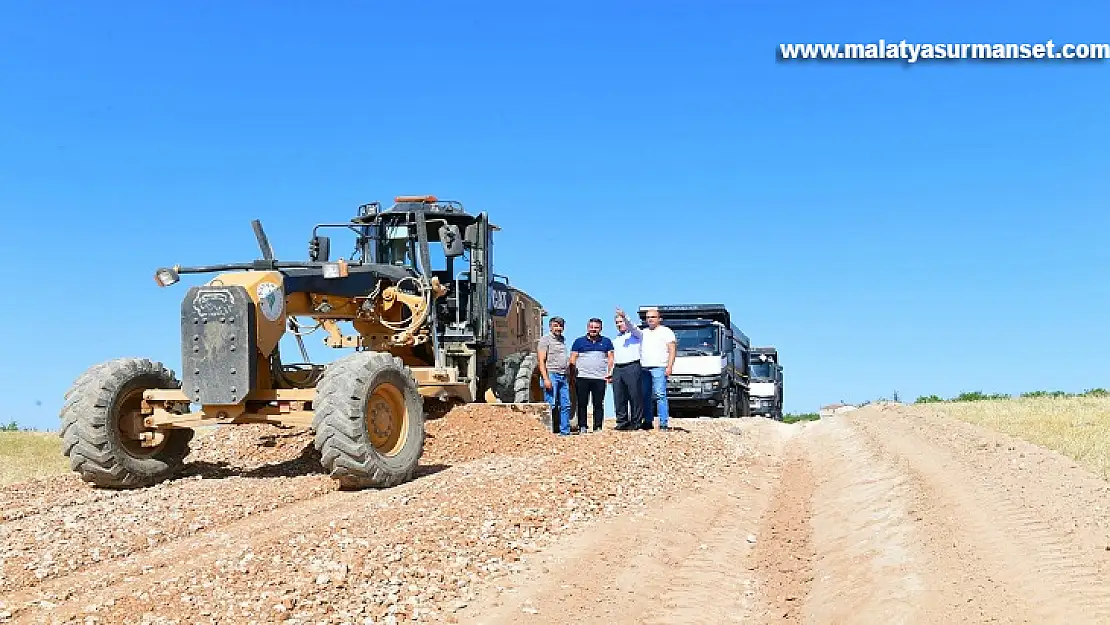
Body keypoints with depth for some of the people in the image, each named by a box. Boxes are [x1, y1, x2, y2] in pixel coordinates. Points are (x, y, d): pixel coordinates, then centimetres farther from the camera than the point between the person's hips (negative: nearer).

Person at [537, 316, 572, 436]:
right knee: (551, 405, -8)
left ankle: (565, 431, 10)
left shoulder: (563, 339, 19)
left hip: (563, 376, 7)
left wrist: (567, 376, 18)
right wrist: (546, 379, -19)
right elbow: (541, 361, -10)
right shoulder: (545, 339, -3)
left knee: (566, 405, 5)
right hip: (551, 374, -7)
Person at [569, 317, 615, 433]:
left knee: (599, 404, 1)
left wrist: (610, 372, -1)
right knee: (582, 403, -1)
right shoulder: (579, 341, 10)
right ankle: (582, 426, 4)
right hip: (582, 377, -1)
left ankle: (598, 427, 6)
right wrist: (573, 373, -3)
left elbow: (610, 357, 12)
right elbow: (573, 358, 7)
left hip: (600, 378, 1)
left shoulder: (606, 341, 14)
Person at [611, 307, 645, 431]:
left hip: (632, 368, -6)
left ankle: (636, 422, -4)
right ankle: (622, 422, 4)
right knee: (619, 397, 0)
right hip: (618, 369, 6)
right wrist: (611, 372, 18)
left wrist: (624, 316, -32)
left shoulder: (635, 334, 7)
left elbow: (632, 327, -17)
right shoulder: (616, 339, 26)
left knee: (635, 396, -7)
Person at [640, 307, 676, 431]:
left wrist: (669, 366, -10)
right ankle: (647, 422, 9)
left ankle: (664, 423, -15)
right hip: (644, 368, 6)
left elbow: (672, 350, 0)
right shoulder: (643, 333, 24)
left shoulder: (666, 331, 7)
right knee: (645, 396, 3)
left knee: (660, 395, -13)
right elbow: (639, 351, 24)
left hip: (659, 368, -5)